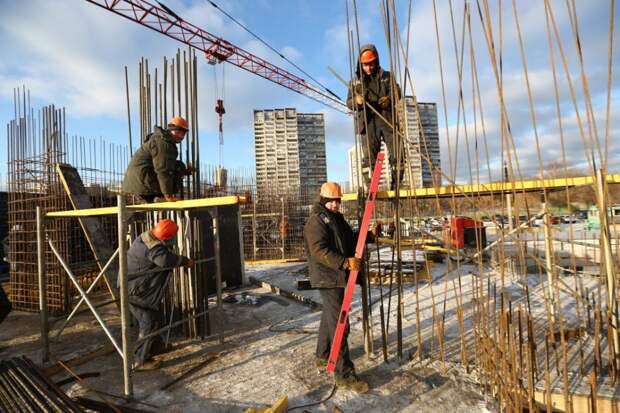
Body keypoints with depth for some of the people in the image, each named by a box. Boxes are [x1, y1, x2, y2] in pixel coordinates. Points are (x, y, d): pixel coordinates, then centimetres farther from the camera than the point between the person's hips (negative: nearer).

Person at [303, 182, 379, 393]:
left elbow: (351, 240, 22)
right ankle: (344, 374, 2)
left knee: (330, 317, 21)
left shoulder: (337, 218, 15)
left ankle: (323, 356, 38)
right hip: (328, 278, -10)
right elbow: (319, 251, -25)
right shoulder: (316, 220, -15)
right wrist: (345, 262, -33)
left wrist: (370, 235, 8)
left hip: (338, 277, 10)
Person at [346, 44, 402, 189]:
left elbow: (397, 93, 8)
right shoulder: (355, 81, 16)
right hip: (368, 123, 0)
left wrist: (389, 99, -16)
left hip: (388, 120, 1)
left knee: (396, 153, -3)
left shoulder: (387, 76, 16)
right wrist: (357, 101, -14)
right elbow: (349, 103, 10)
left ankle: (396, 184, 9)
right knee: (369, 155, -6)